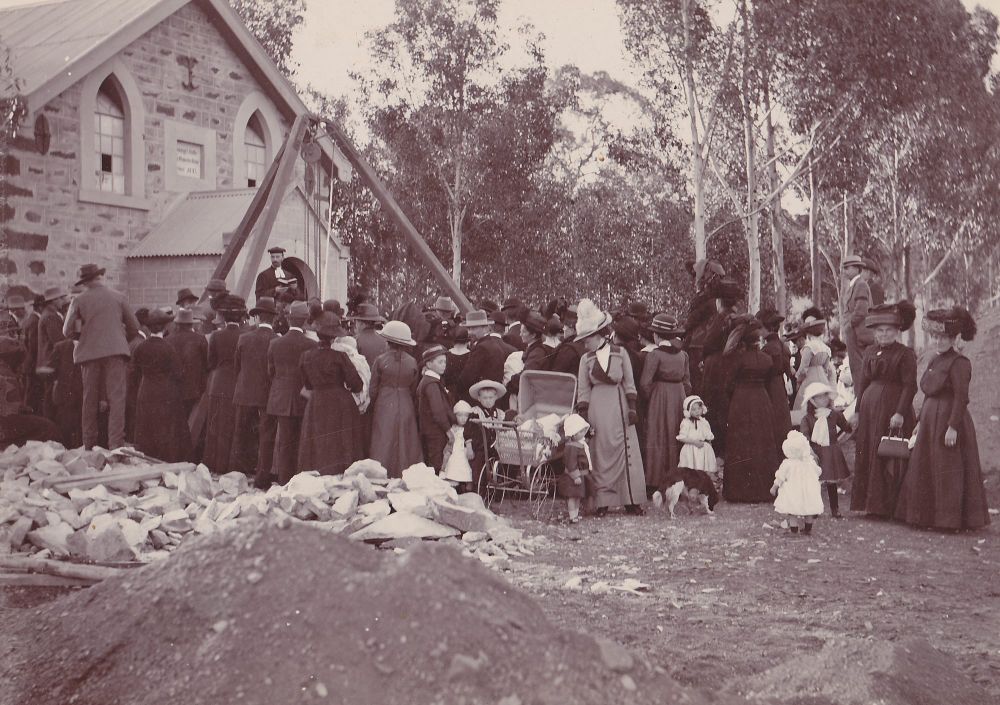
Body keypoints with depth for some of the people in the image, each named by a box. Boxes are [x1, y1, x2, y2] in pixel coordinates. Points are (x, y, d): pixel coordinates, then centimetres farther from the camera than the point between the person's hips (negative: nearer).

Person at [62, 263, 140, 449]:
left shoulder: (79, 301, 3)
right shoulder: (118, 298, 5)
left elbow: (66, 331, 4)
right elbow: (134, 327, 10)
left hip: (89, 352, 1)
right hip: (115, 350, -1)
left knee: (90, 400, 10)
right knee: (116, 397, -4)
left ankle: (89, 444, 13)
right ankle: (116, 443, -14)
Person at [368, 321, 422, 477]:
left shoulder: (381, 360, -9)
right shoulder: (412, 362, -3)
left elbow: (373, 388, -2)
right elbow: (414, 389, 6)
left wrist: (372, 407, 12)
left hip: (384, 406, -2)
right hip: (406, 408, 2)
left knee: (383, 447, 3)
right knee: (405, 447, 8)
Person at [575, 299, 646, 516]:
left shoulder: (620, 353, 3)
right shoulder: (586, 359, 5)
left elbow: (629, 383, 6)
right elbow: (583, 390, 6)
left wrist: (632, 408, 0)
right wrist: (583, 414, -2)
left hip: (619, 408, 0)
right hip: (598, 409, 1)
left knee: (626, 451, -3)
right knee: (600, 454, 0)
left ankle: (631, 500, 1)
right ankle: (602, 502, 3)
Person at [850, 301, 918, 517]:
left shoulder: (905, 354, -6)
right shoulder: (870, 352, 11)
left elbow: (909, 386, -11)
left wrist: (900, 412, -18)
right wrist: (859, 410, 10)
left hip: (893, 406, -6)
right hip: (870, 406, 6)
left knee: (891, 457, -4)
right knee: (867, 454, 7)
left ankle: (889, 505, 2)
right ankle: (870, 502, 15)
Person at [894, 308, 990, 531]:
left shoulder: (959, 363, -13)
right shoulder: (935, 361, 14)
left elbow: (961, 398, -19)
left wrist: (953, 427, -23)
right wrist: (921, 421, 19)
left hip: (949, 421, -9)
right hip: (931, 421, 9)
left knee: (948, 472, -3)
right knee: (926, 469, 12)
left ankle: (950, 518, 5)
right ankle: (930, 516, 21)